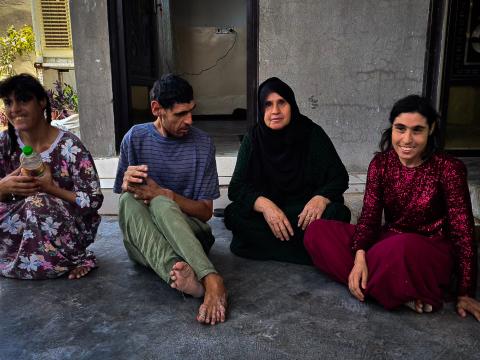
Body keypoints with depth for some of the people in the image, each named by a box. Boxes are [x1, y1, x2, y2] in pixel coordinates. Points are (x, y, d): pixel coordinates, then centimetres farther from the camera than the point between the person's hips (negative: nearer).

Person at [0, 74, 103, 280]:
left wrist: (51, 189, -28)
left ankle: (75, 258, -7)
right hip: (22, 222, 5)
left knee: (38, 203, -32)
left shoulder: (69, 147, -16)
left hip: (70, 227, -4)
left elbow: (93, 201, -16)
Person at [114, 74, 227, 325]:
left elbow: (206, 211, -2)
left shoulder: (202, 144, -3)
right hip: (141, 239, 2)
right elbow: (121, 195, 6)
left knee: (161, 203, -33)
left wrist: (164, 194, -20)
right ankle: (210, 279, -49)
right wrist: (126, 183, -19)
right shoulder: (135, 138, 1)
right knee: (129, 199, -32)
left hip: (188, 234, -2)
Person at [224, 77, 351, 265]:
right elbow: (236, 187, -9)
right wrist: (264, 205, -30)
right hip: (268, 212, 1)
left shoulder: (312, 134, -6)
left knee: (337, 214, -30)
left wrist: (321, 199, -27)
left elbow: (340, 177, -5)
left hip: (307, 211, 0)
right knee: (233, 214, -28)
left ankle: (263, 242, -19)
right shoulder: (254, 138, -4)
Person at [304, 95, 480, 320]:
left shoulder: (448, 169, -12)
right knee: (316, 231, -14)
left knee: (401, 247, -43)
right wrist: (360, 256, -26)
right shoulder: (380, 163, -3)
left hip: (431, 253, -5)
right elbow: (369, 216, -7)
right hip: (387, 241, 6)